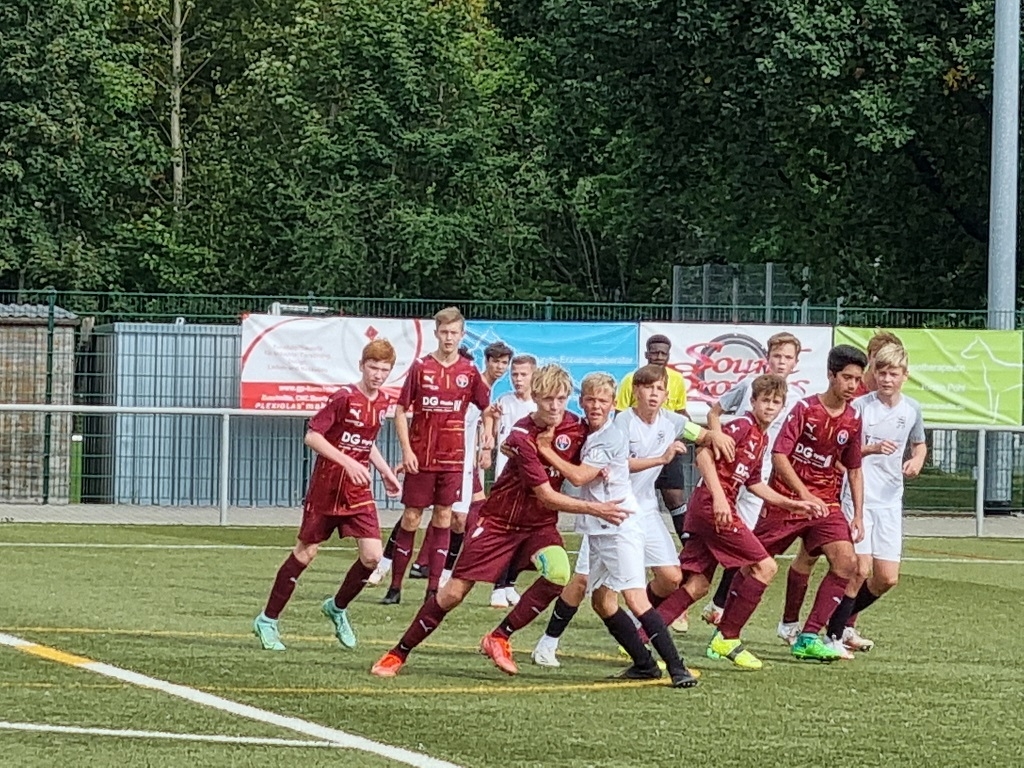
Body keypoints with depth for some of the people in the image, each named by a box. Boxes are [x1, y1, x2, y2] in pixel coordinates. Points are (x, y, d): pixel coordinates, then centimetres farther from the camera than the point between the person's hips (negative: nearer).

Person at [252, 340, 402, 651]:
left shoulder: (383, 402, 6)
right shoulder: (344, 398, -16)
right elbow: (312, 436, -20)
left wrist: (386, 472, 17)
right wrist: (347, 463, -26)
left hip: (358, 491, 6)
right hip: (327, 485, -6)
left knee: (372, 556, -7)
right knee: (305, 553, 3)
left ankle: (337, 608, 19)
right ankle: (267, 621, 16)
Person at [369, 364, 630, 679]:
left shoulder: (577, 428, -8)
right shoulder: (522, 436, -24)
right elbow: (546, 497, -25)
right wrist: (595, 509, -30)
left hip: (540, 524, 4)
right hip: (500, 521, -4)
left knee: (559, 573, -27)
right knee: (454, 592, -4)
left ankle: (499, 638, -10)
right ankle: (399, 653, 14)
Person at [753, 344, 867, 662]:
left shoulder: (853, 420, 4)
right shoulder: (805, 408, -11)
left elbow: (853, 469, 15)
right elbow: (779, 456, -17)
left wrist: (858, 515, 7)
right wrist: (805, 495, -26)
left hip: (825, 501, 4)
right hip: (786, 498, -4)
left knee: (846, 561, -15)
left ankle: (808, 638, -11)